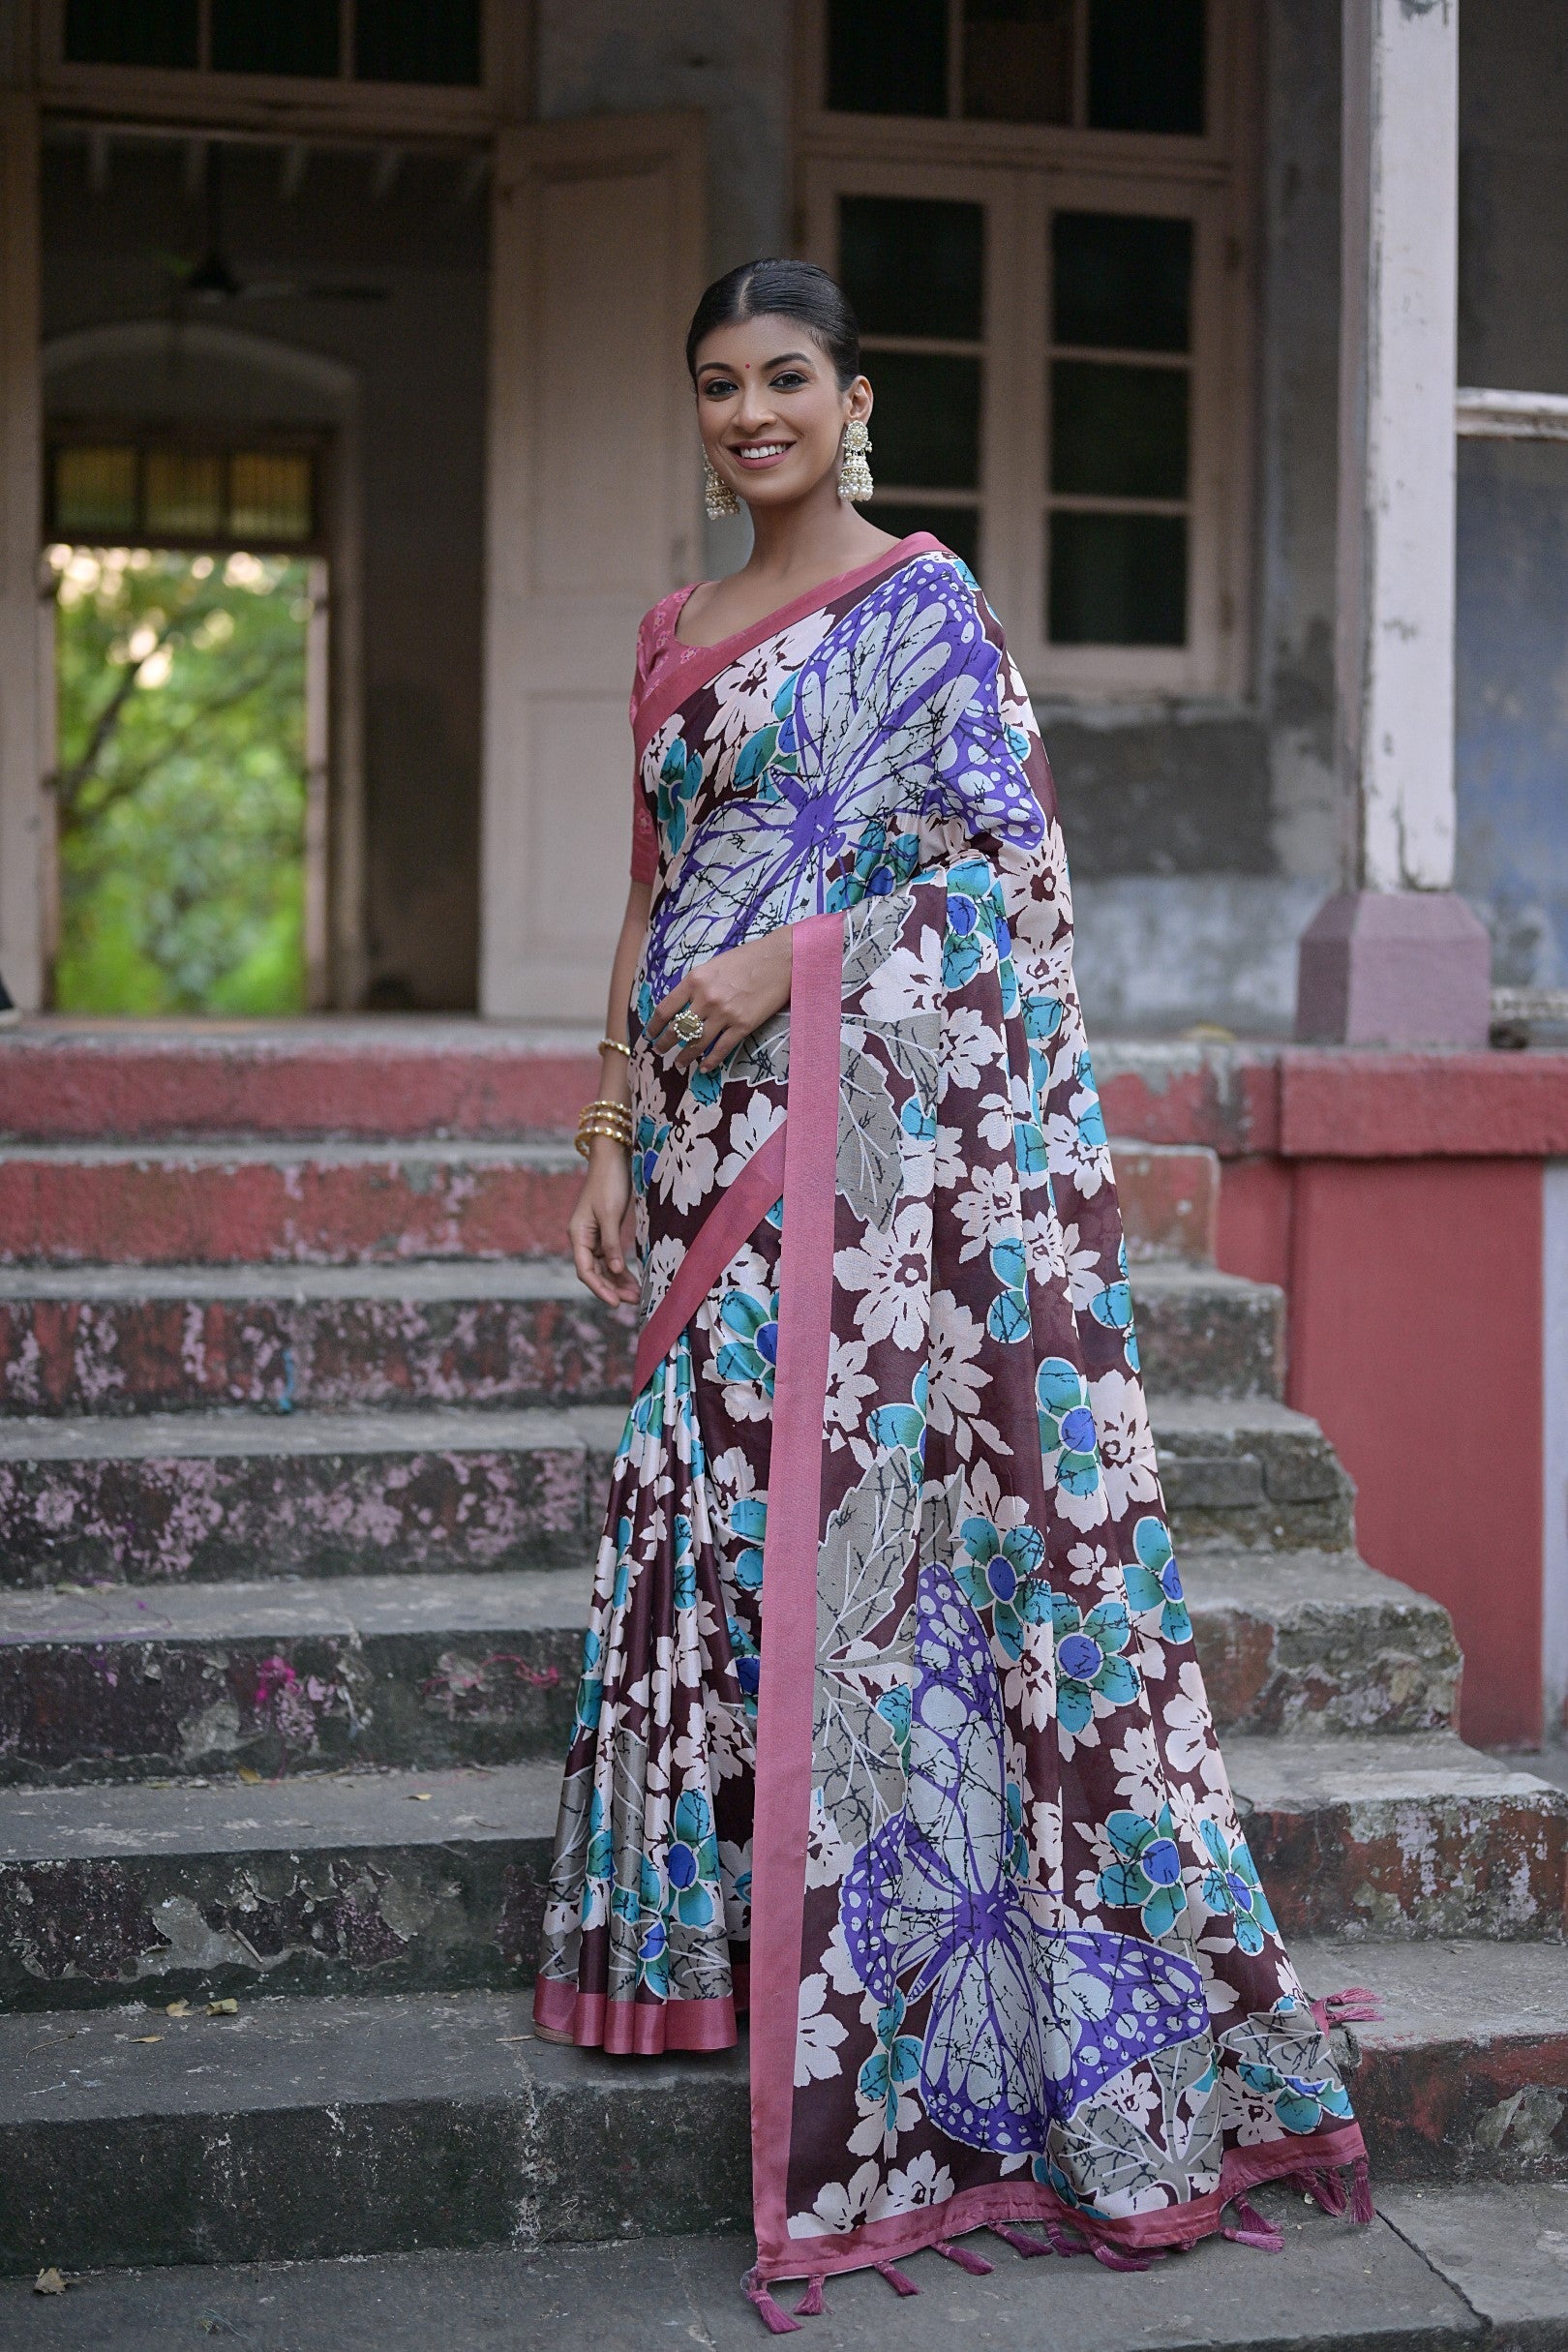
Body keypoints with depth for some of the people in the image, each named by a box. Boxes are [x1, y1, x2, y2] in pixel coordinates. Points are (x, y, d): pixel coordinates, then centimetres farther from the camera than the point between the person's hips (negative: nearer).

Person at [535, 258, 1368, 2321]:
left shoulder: (922, 602, 0)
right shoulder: (676, 641, 19)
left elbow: (1019, 865, -6)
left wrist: (800, 960, -16)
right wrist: (613, 1135, 12)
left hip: (888, 1125, -6)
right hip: (717, 1136, 6)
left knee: (862, 1498, -8)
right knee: (717, 1503, 5)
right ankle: (730, 1937, 15)